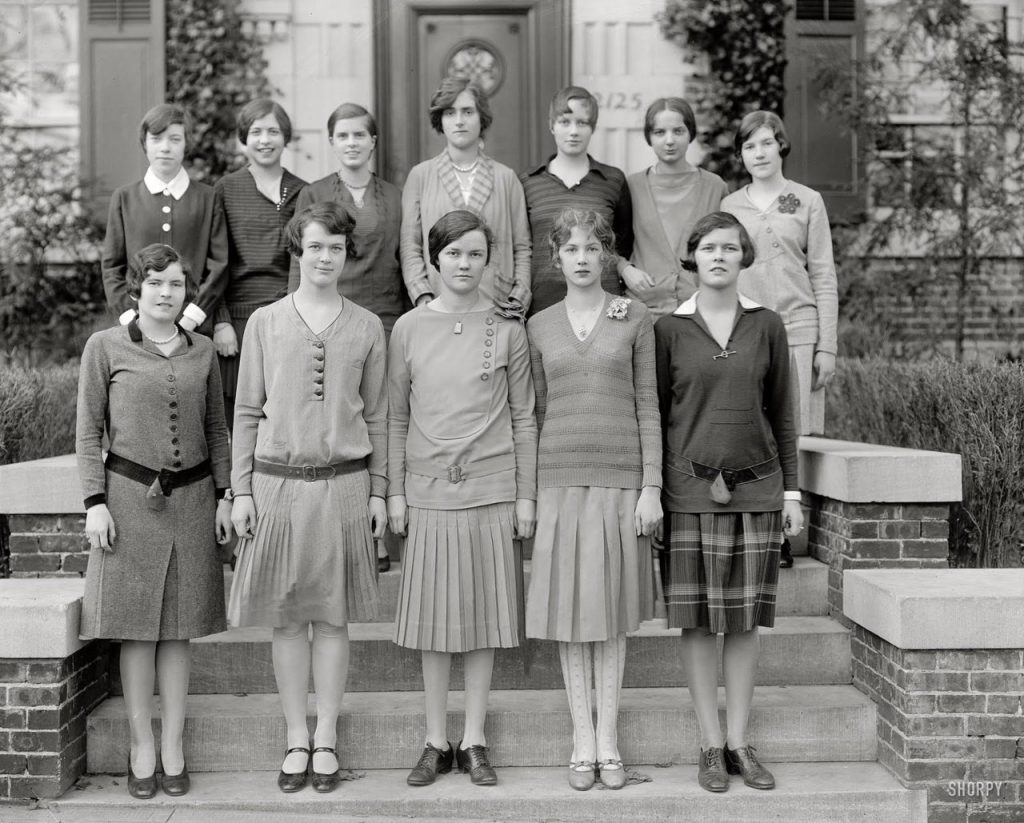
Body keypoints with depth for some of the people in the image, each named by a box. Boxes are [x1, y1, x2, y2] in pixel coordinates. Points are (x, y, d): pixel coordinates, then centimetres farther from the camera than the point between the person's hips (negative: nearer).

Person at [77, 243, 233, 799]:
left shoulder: (202, 352, 8)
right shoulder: (105, 347, 0)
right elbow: (89, 431, 1)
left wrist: (224, 496, 7)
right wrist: (95, 502, -6)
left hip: (191, 497, 2)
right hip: (130, 496, -2)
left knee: (178, 628, 6)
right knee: (136, 628, 2)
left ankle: (174, 747, 15)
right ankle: (141, 747, 13)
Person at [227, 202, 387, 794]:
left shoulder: (367, 326, 6)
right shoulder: (265, 322, 4)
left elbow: (377, 416, 9)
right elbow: (248, 411, 6)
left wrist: (378, 490, 6)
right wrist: (242, 489, 1)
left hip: (344, 483, 0)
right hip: (277, 480, 0)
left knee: (334, 615, 5)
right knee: (287, 617, 5)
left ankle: (327, 740, 16)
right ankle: (297, 740, 16)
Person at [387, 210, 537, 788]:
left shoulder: (507, 329, 2)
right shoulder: (410, 328, 3)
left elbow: (524, 418, 4)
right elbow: (396, 418, 7)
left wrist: (526, 496, 1)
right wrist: (395, 491, 3)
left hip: (492, 492, 0)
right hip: (429, 491, 0)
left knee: (485, 617, 5)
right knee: (434, 618, 5)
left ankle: (474, 741, 17)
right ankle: (437, 743, 16)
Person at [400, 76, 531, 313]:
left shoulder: (506, 177, 10)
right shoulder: (420, 176, 9)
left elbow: (522, 247, 10)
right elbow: (409, 246, 4)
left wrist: (517, 299, -2)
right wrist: (423, 297, -7)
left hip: (497, 304, 1)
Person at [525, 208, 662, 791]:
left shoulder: (635, 319, 4)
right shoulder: (540, 327, 8)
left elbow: (648, 406, 2)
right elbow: (537, 412, 11)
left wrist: (651, 487, -4)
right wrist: (531, 491, 7)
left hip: (621, 479, -1)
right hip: (562, 477, 1)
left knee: (613, 612, 3)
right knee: (570, 612, 3)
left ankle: (609, 742, 13)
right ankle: (583, 742, 13)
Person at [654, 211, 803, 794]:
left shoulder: (767, 326, 6)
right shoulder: (670, 329, 2)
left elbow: (782, 414, 9)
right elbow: (656, 414, 4)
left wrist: (791, 490, 5)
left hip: (756, 488, 1)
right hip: (690, 489, -1)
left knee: (746, 619, 5)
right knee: (698, 619, 2)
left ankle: (740, 742, 16)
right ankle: (711, 745, 12)